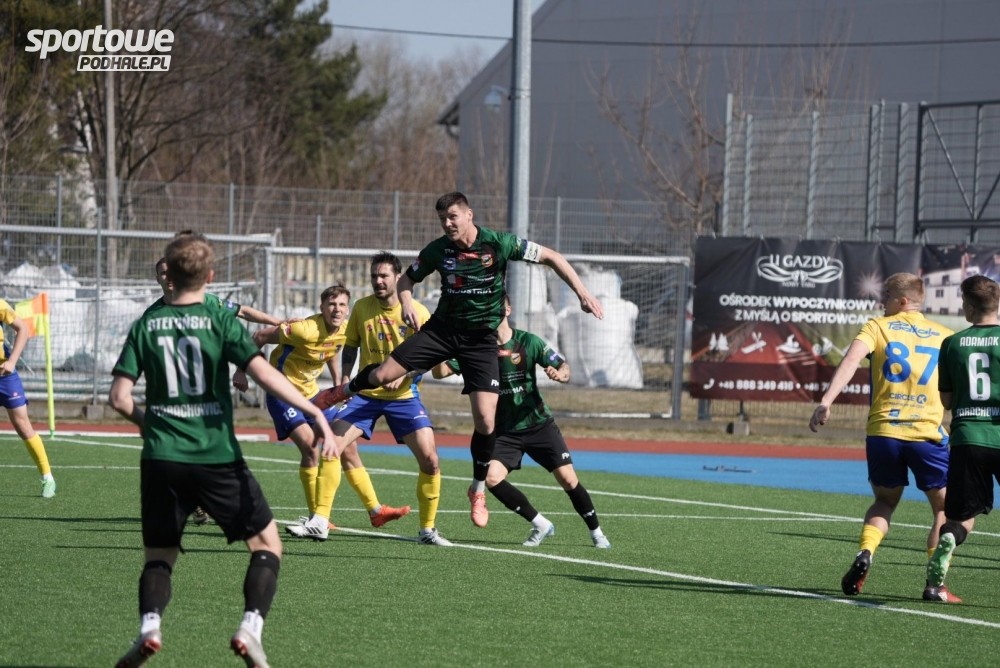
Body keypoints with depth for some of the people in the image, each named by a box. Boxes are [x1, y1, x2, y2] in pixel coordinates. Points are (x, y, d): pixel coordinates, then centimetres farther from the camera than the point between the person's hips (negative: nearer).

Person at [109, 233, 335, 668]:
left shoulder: (146, 325, 5)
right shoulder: (220, 322, -2)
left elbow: (119, 397, 1)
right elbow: (263, 373, -15)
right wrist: (314, 412, -14)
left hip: (161, 458, 2)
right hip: (217, 457, -2)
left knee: (158, 555, 16)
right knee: (267, 542, 11)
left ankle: (149, 626, -12)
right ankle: (250, 628, -10)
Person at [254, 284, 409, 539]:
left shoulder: (343, 331, -4)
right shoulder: (307, 330, -28)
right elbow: (260, 336, -20)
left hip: (311, 393, 8)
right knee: (310, 447, -24)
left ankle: (375, 511, 20)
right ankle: (316, 517, -14)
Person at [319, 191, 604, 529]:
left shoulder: (499, 244, -13)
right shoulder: (437, 250, -6)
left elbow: (551, 257, -7)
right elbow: (407, 278, 9)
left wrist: (582, 292, -14)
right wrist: (406, 303, -13)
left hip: (481, 339, -2)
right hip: (443, 327, 2)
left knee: (486, 419, -12)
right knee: (383, 374, -10)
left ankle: (478, 488, 11)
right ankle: (343, 391, 27)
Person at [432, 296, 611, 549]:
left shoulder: (528, 341, -7)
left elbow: (564, 367, -6)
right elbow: (440, 371, -11)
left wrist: (559, 373, -30)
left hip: (538, 424, -1)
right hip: (504, 431, 1)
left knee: (567, 478, -9)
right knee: (492, 478, -20)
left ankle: (596, 532, 13)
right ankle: (540, 525, -3)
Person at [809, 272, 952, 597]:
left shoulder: (877, 327, 5)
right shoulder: (944, 336, 11)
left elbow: (852, 358, -12)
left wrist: (826, 402, -20)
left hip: (882, 433, 1)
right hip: (928, 434, 0)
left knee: (885, 501, 22)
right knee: (944, 508, 15)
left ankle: (864, 553, -4)